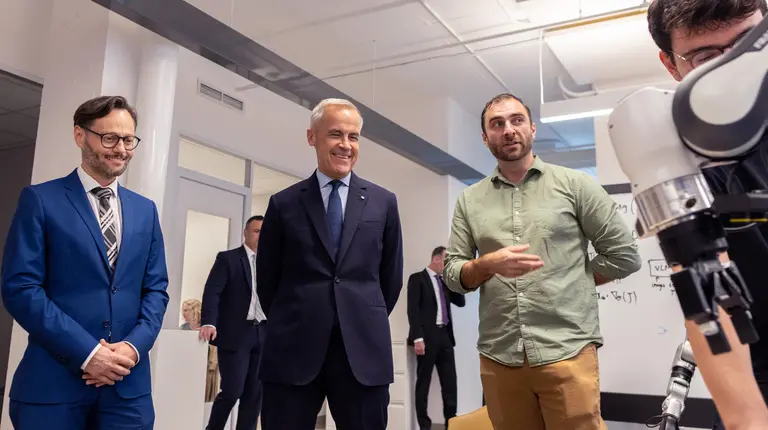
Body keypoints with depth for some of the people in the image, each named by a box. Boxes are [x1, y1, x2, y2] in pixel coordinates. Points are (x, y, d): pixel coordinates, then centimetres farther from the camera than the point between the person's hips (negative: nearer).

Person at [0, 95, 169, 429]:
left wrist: (134, 345, -8)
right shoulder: (40, 199, -1)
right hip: (52, 381, -3)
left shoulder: (145, 210, 12)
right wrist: (86, 352, -14)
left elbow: (156, 288, 9)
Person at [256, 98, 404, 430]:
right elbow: (267, 278, 10)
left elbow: (391, 275, 13)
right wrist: (289, 326, 11)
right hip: (293, 351, 0)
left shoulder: (383, 202, 8)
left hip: (364, 349, 1)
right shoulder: (283, 204, 5)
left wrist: (368, 323, 12)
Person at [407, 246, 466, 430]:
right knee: (423, 380, 3)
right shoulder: (417, 278, -3)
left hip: (445, 335, 6)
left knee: (450, 381, 4)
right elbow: (413, 310, -10)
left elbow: (461, 302, 14)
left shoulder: (445, 281, 17)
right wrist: (418, 338, -18)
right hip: (427, 336, -6)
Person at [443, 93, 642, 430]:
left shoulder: (574, 184, 2)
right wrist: (487, 264, -14)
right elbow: (453, 275, 5)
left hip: (566, 351, -2)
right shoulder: (469, 200, 9)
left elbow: (624, 256, 4)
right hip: (497, 357, 3)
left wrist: (568, 281, 2)